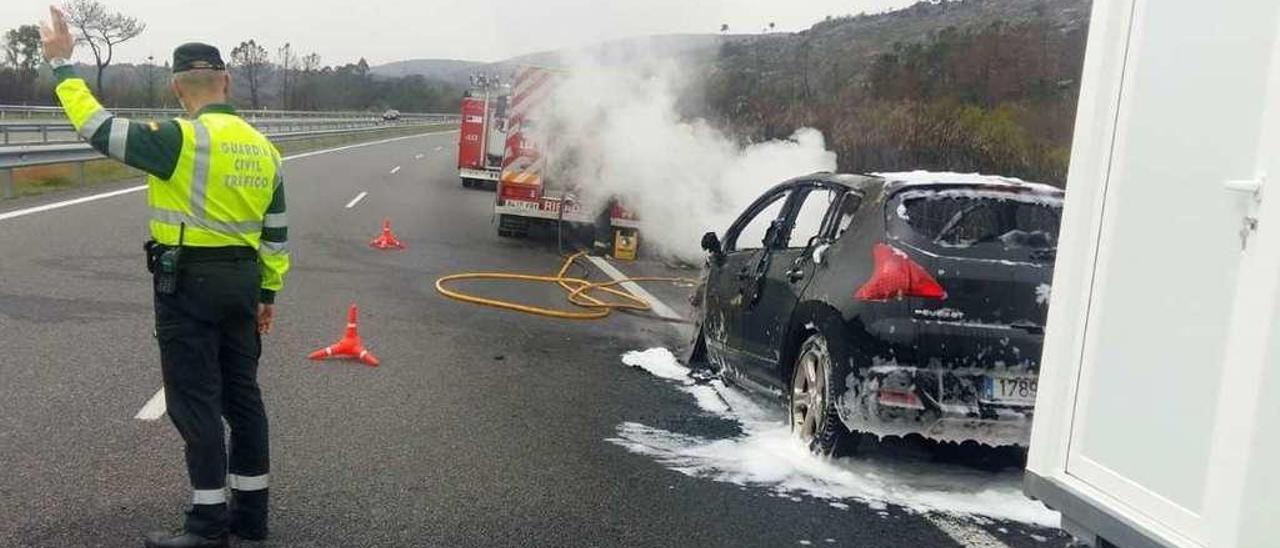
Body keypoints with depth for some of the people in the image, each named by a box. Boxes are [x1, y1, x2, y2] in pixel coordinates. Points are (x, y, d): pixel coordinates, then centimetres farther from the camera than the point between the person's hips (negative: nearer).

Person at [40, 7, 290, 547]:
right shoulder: (263, 147, 7)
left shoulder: (182, 139, -15)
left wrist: (62, 63, -1)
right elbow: (275, 233, 10)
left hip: (188, 283, -7)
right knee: (241, 393, 14)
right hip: (241, 282, 7)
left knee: (194, 401, 0)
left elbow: (97, 126, -12)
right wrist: (268, 291, 18)